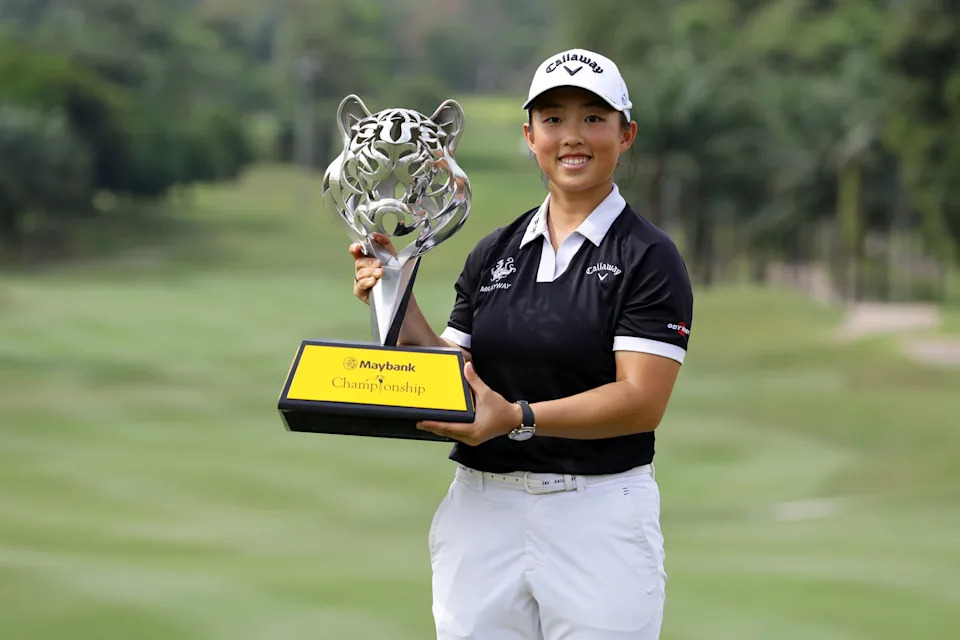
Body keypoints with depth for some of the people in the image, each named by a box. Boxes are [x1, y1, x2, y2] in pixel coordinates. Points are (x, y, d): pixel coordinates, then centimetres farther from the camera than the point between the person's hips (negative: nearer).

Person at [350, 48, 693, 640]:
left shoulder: (648, 257, -4)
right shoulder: (495, 253, 12)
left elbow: (641, 402, -14)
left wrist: (519, 418, -23)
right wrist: (399, 304, -1)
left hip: (599, 515, -4)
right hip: (481, 508, 5)